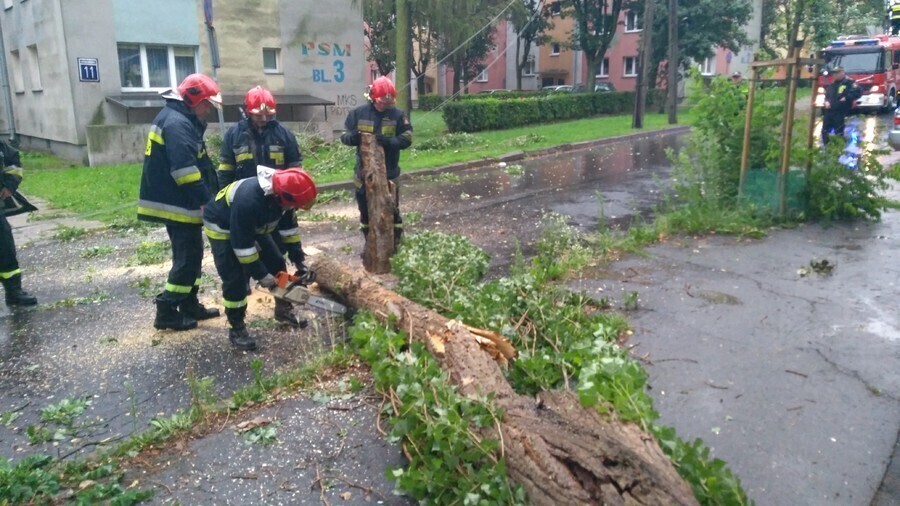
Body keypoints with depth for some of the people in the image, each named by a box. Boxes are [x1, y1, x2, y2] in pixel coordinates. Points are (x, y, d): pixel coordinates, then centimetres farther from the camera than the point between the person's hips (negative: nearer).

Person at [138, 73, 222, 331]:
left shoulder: (179, 119, 17)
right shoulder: (177, 123, -18)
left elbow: (195, 164, 19)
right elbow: (185, 169, -28)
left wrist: (207, 197, 17)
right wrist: (207, 200, -24)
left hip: (176, 202, 11)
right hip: (179, 204, -11)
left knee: (189, 255, 16)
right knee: (188, 257, -3)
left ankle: (189, 305, 24)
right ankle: (166, 311, 4)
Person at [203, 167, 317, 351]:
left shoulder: (282, 191, -20)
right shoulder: (248, 200, -43)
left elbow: (289, 226, -3)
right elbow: (242, 245, -34)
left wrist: (298, 260, -3)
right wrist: (260, 275, -25)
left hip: (253, 225, 7)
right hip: (222, 226, -7)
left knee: (276, 264, 7)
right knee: (235, 279, -13)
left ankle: (283, 310, 25)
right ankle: (237, 329, 1)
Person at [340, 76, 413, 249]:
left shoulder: (398, 115, -6)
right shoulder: (358, 113, -3)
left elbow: (407, 138, -11)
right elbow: (344, 135, 0)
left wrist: (389, 141, -30)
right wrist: (352, 137, -25)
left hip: (388, 173, -2)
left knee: (391, 209, 8)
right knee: (365, 209, 14)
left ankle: (394, 243, 25)